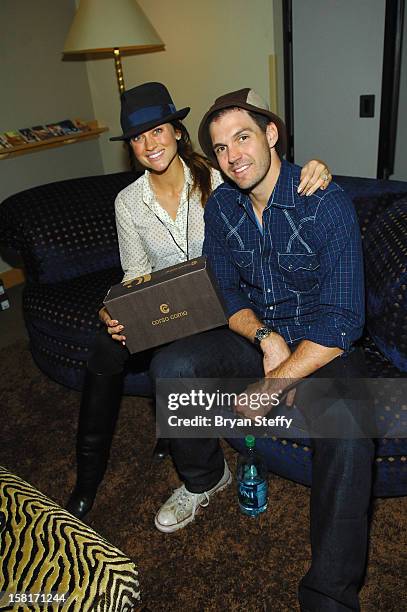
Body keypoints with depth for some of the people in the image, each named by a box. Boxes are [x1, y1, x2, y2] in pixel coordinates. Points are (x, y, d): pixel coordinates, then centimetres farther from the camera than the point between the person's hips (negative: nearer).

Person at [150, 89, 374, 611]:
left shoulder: (327, 204, -18)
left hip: (321, 344, -4)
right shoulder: (220, 206, -1)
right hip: (255, 332, 5)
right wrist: (264, 337, -17)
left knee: (347, 433, -34)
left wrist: (274, 384, -25)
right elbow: (225, 292, 4)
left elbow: (343, 320, -21)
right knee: (170, 367, -20)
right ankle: (204, 478, 9)